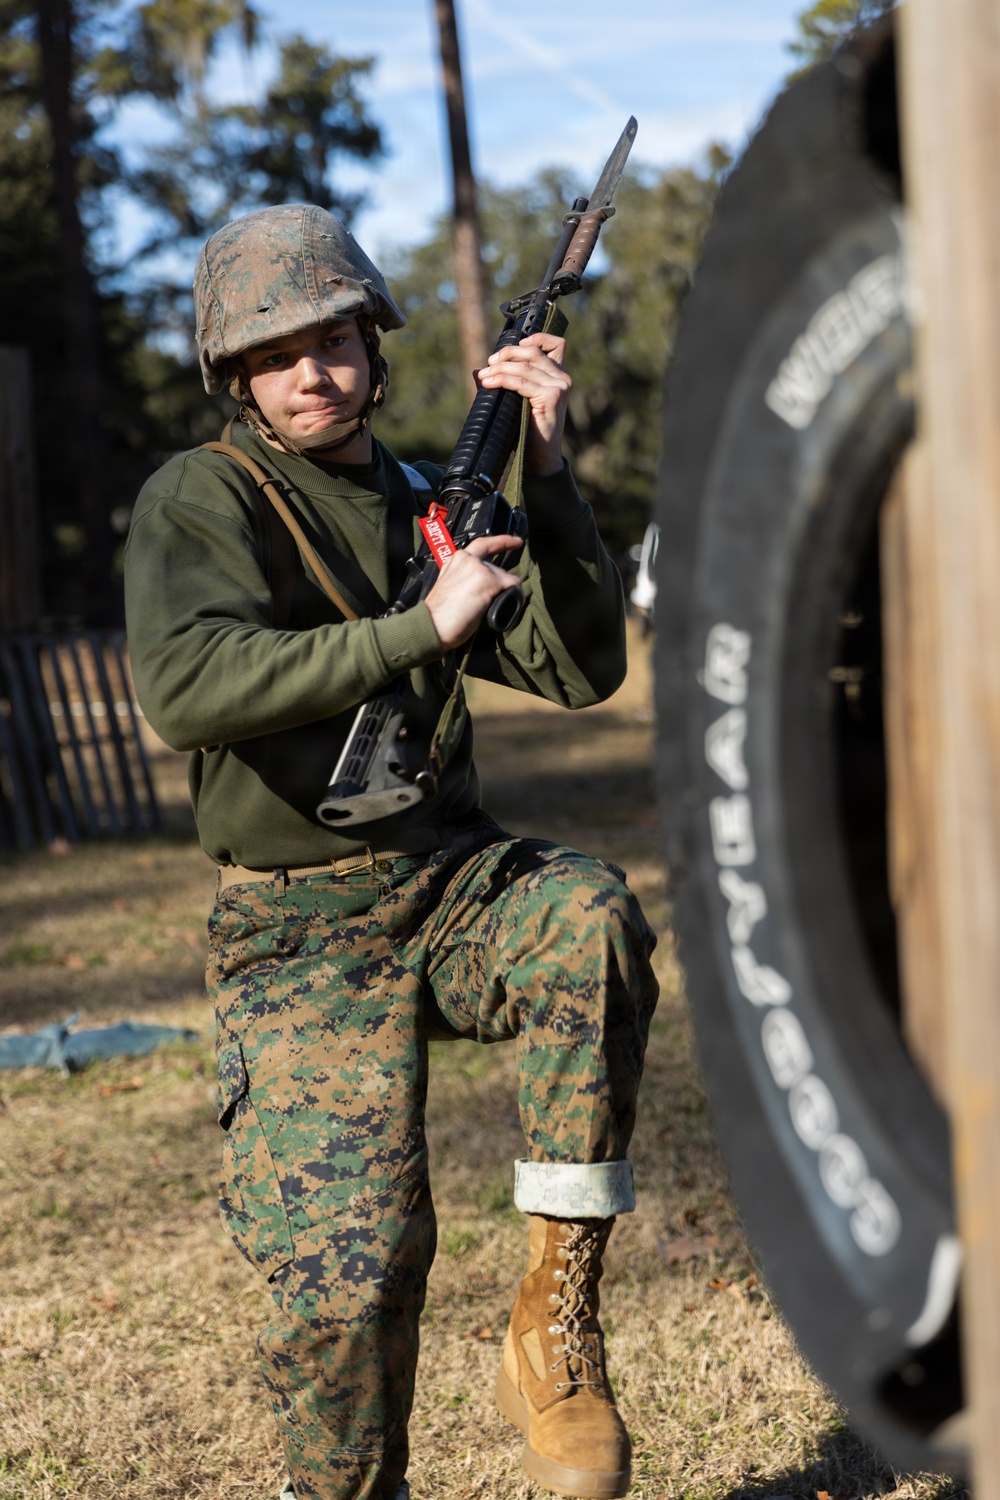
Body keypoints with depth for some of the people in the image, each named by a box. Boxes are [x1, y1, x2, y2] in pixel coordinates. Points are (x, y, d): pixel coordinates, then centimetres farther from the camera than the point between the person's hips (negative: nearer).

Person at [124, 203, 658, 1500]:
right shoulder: (201, 499, -5)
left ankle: (556, 1325, -20)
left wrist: (543, 473, -6)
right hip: (302, 934, -3)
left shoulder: (429, 506, 12)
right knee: (347, 1272, -10)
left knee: (591, 921, -30)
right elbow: (185, 688, -25)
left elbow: (583, 670, 4)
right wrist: (421, 630, -25)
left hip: (455, 881, 4)